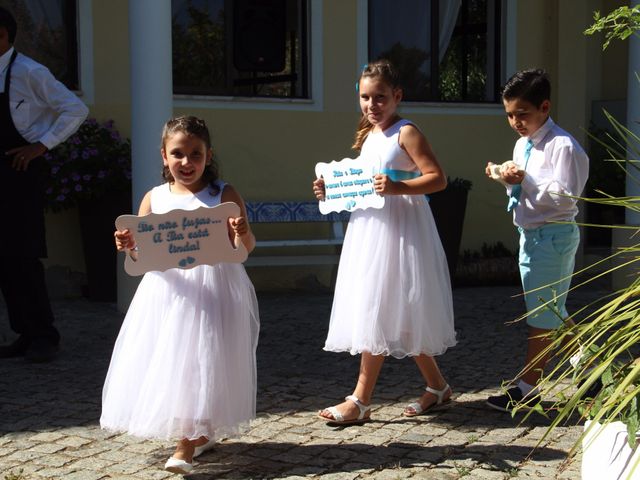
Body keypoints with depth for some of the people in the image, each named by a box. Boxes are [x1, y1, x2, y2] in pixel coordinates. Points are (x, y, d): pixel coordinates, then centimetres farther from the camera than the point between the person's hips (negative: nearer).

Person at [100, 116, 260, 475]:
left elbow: (244, 248, -6)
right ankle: (200, 435, 24)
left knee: (202, 361, -5)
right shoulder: (154, 198, 5)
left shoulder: (225, 195, -3)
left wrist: (243, 234, -27)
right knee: (168, 361, 6)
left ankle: (188, 445, 2)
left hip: (214, 288, -3)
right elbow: (144, 254, 5)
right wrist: (130, 245, -16)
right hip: (169, 290, 3)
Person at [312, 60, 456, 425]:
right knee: (401, 318, 11)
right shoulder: (368, 136, 16)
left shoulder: (406, 133, -9)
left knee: (379, 313, -8)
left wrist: (397, 188, -29)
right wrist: (332, 190, 9)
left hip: (400, 229, -9)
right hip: (370, 229, 9)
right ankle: (437, 387, 24)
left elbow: (438, 178, -15)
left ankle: (361, 401, -4)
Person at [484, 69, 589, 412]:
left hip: (553, 235, -9)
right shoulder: (522, 145, 10)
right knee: (552, 312, 18)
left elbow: (566, 196, -22)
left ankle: (527, 389, 6)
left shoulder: (563, 146, -18)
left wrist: (526, 181, -25)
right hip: (530, 235, 10)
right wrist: (509, 181, -2)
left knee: (542, 316, -1)